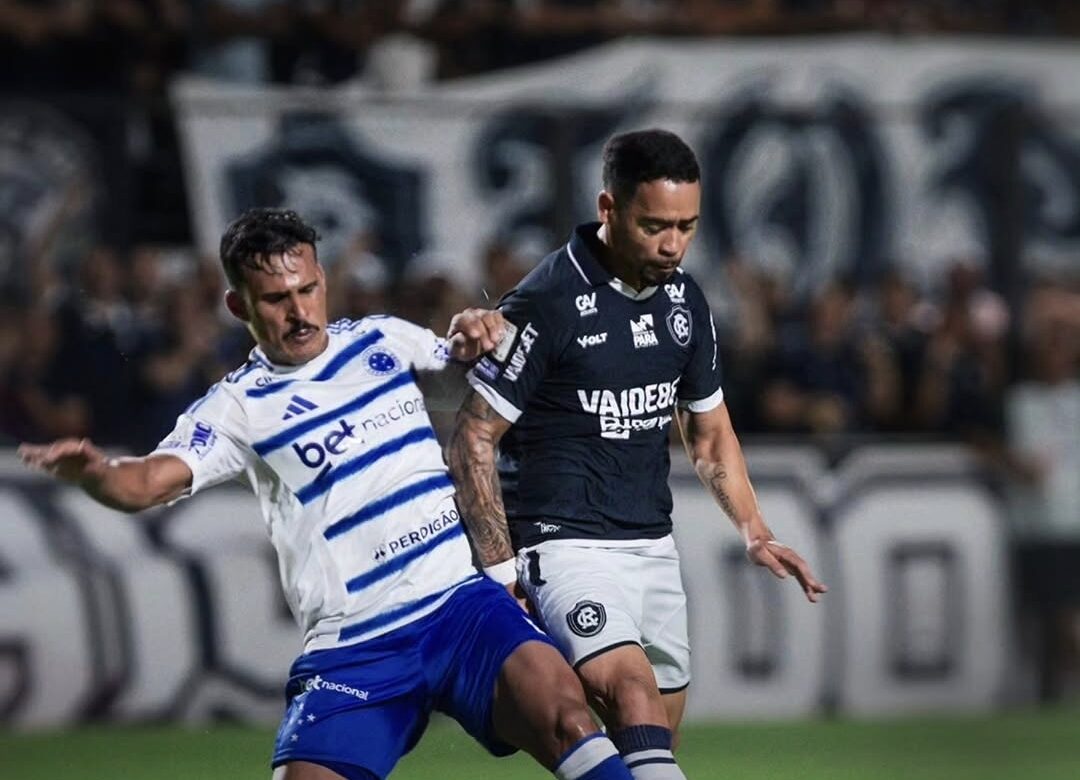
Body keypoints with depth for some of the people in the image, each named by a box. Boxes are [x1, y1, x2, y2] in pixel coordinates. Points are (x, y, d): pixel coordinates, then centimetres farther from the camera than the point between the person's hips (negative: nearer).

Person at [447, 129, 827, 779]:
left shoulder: (686, 302, 8)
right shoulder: (548, 304, -13)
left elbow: (709, 433, 22)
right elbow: (472, 442, -9)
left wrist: (756, 534, 11)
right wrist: (501, 568, -12)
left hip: (654, 546, 8)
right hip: (564, 545, -8)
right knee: (633, 691, -29)